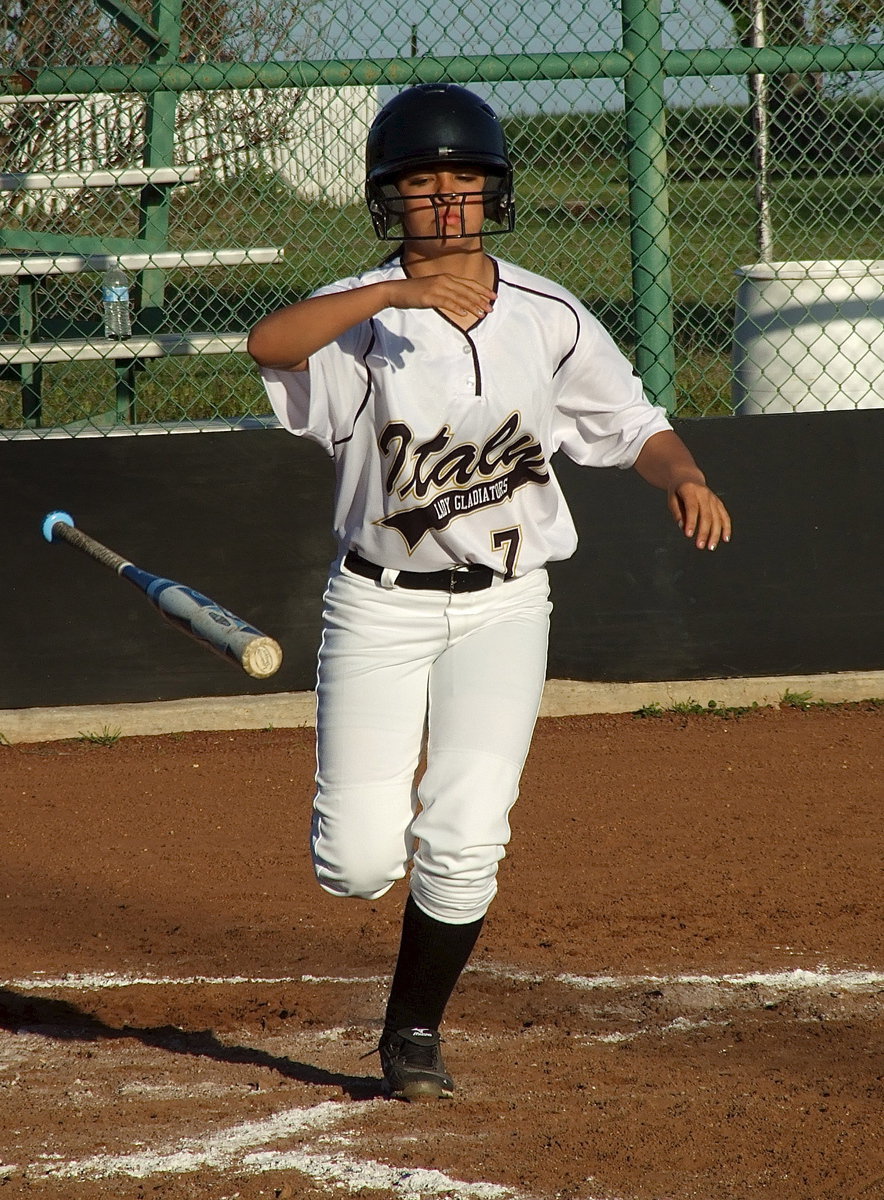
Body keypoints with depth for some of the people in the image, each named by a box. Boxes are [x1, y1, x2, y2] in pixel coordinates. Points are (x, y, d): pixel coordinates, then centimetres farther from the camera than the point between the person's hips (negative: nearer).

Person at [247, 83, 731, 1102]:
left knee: (463, 846, -10)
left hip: (502, 607, 1)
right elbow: (268, 342, -29)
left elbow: (635, 428, 5)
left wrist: (683, 476, -18)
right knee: (357, 863, -7)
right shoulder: (366, 312, -8)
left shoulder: (550, 319, 0)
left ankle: (414, 1031, 13)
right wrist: (400, 290, -42)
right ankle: (373, 817, 32)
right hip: (379, 606, -1)